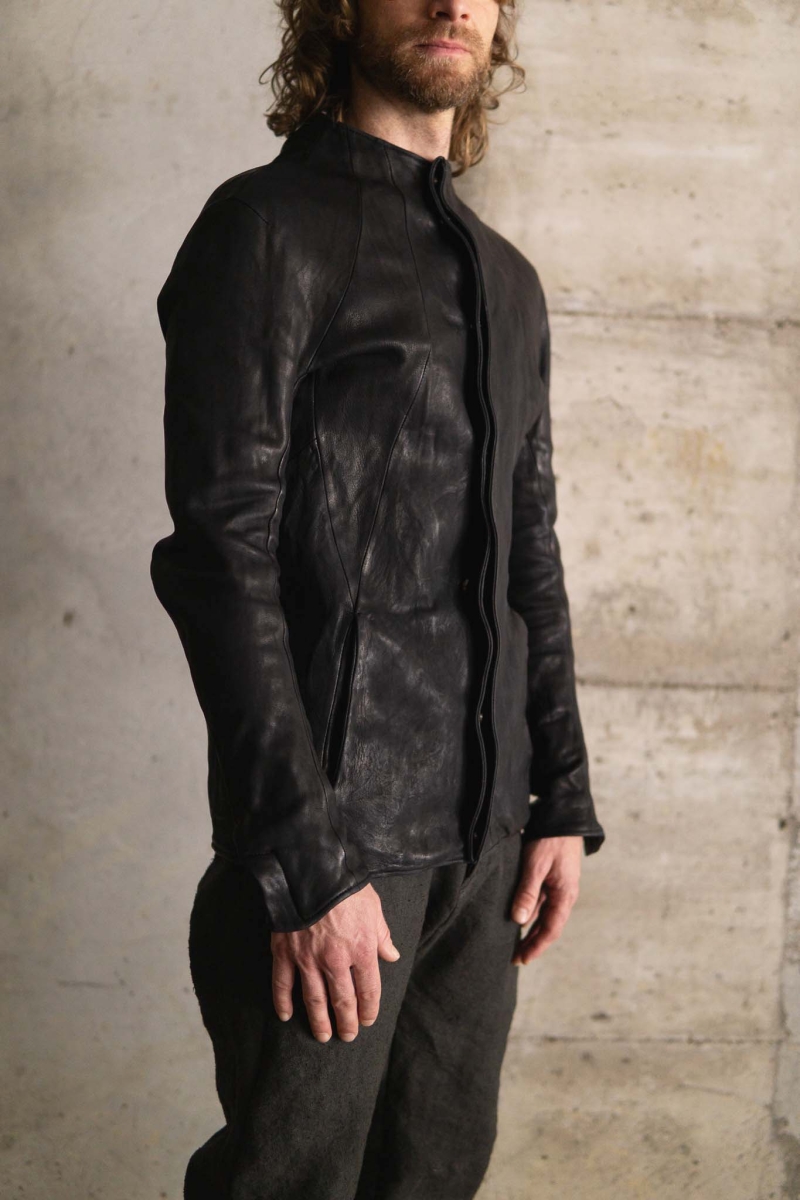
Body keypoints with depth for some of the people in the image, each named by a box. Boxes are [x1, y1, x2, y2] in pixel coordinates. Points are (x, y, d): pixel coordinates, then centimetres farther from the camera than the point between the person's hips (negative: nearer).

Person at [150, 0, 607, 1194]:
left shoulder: (509, 281, 15)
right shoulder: (271, 226, -6)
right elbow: (221, 549, -13)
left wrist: (564, 801, 11)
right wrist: (306, 859, -17)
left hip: (486, 829, 6)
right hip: (339, 831, -6)